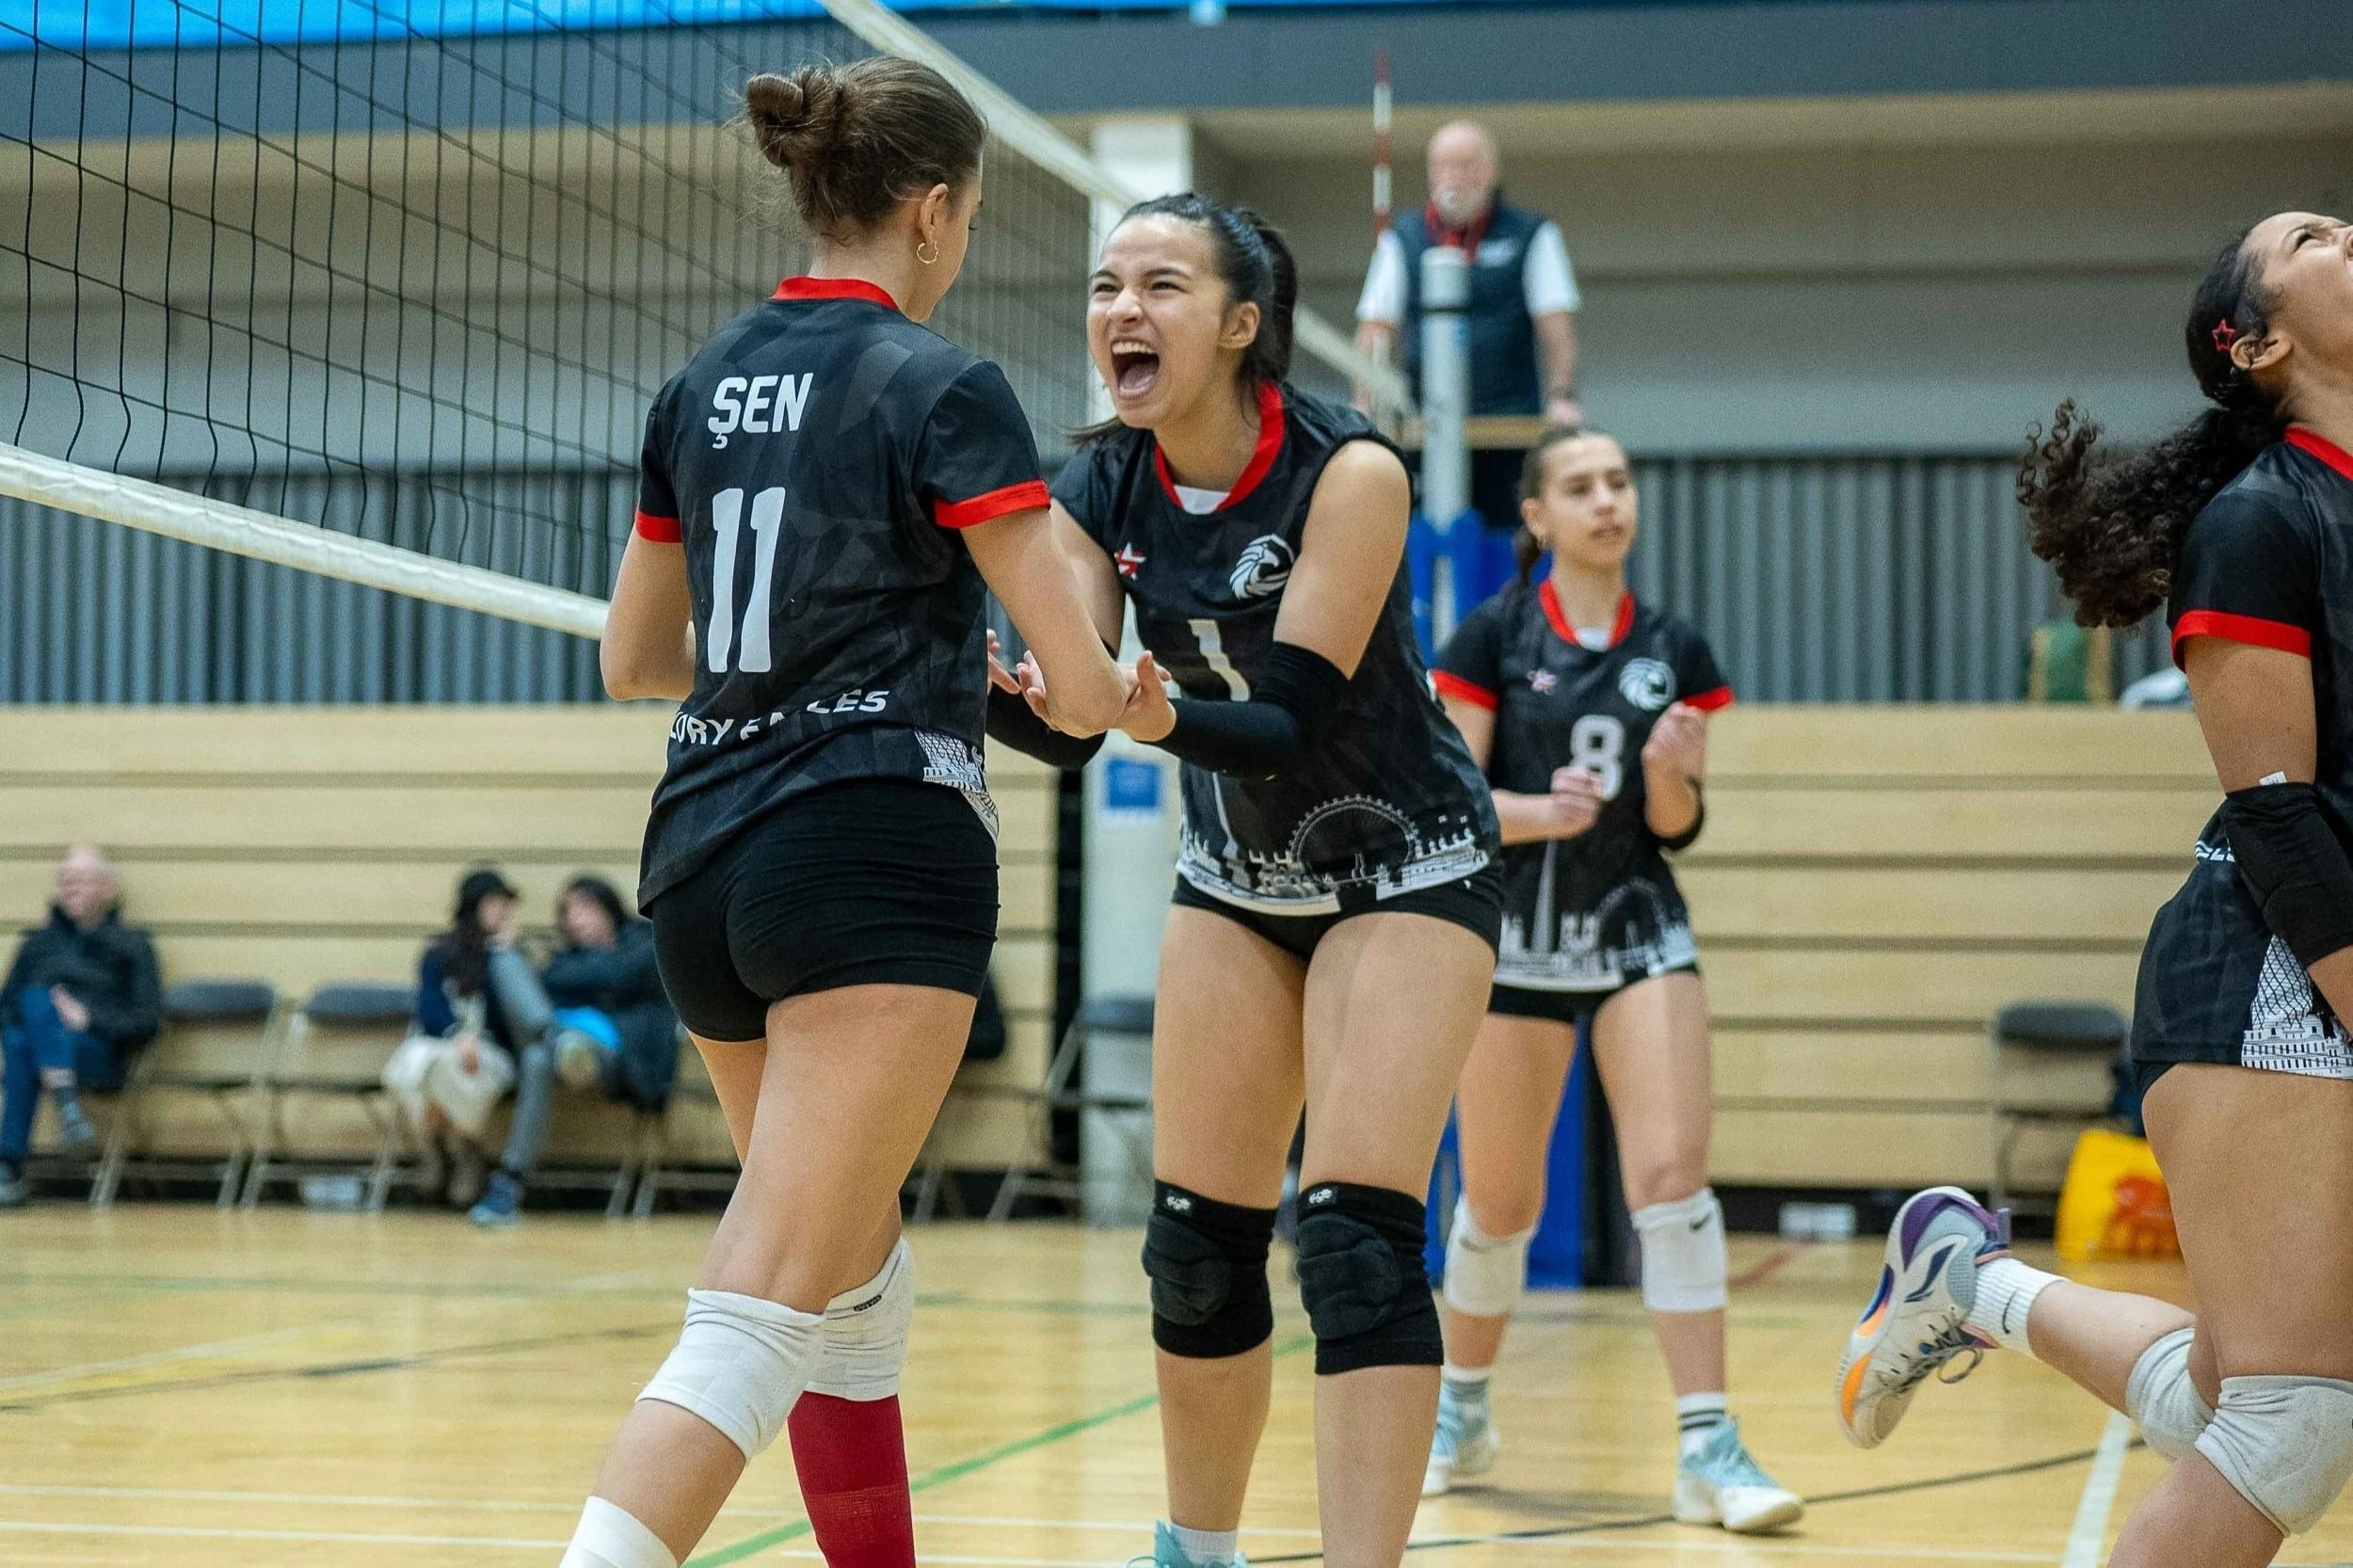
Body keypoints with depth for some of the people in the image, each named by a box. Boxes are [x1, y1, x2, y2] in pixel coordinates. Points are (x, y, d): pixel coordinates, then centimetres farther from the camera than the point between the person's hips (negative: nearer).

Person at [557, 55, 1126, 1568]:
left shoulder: (706, 381, 12)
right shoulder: (944, 388, -6)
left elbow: (634, 659, 20)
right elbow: (1080, 686, -9)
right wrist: (1122, 700, 15)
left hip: (705, 860, 8)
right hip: (878, 860, -8)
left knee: (859, 1285, 22)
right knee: (764, 1318, -13)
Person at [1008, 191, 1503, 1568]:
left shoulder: (1349, 471, -23)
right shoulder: (1104, 494, -9)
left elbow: (1295, 719, -28)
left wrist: (1171, 719, -47)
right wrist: (1007, 687, -35)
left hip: (1405, 870, -5)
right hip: (1237, 877, 5)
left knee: (1357, 1238, -16)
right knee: (1197, 1247, 5)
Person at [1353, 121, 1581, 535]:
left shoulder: (1531, 236, 8)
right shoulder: (1402, 239, 13)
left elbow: (1555, 324, 1)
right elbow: (1377, 326, 8)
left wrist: (1561, 397, -13)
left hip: (1510, 421, -1)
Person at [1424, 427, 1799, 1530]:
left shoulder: (1676, 652, 5)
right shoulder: (1492, 637, -3)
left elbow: (1676, 829, 7)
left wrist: (1672, 775, -15)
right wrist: (1543, 810, -25)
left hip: (1640, 932, 2)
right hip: (1514, 940, -2)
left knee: (1672, 1174, -13)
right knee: (1500, 1201, 7)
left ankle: (1708, 1450, -11)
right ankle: (1460, 1409, 32)